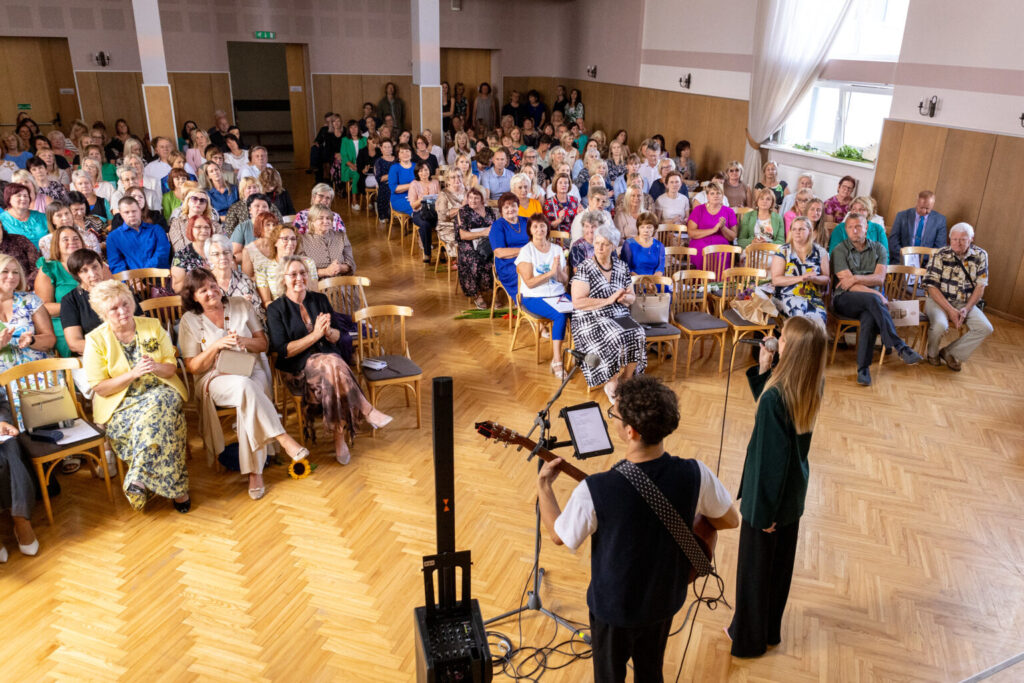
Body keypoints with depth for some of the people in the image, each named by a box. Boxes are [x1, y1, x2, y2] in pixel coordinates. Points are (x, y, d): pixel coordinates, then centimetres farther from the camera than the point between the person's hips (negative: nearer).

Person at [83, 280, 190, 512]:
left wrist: (155, 367, -18)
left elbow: (172, 369, 6)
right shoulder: (96, 340, -1)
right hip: (120, 404, -2)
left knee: (156, 408, -34)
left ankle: (140, 481, -28)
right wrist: (133, 373, -19)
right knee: (158, 423, -32)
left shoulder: (153, 327, 6)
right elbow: (100, 389, -5)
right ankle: (175, 488, -28)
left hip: (160, 392, 2)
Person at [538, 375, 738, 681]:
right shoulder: (694, 474, -26)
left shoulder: (594, 490, -35)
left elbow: (559, 536, -15)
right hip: (666, 598, 3)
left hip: (615, 607, -3)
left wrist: (543, 485, -2)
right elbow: (731, 520, -6)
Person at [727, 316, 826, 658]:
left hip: (770, 493, -7)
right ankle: (771, 629, 44)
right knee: (780, 563, 24)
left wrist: (764, 509, -17)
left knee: (754, 566, 14)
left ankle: (749, 636, 34)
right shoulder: (812, 388, -7)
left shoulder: (776, 395, -31)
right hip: (794, 493, 7)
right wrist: (763, 370, -4)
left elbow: (771, 456, -26)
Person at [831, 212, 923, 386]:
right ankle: (900, 347, -39)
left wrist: (856, 278, -15)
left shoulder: (878, 249, 13)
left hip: (868, 301, 2)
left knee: (869, 316, -35)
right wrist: (879, 296, -15)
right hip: (845, 300, -2)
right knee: (872, 299, -36)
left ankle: (863, 368, -31)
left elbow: (879, 279, -1)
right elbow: (848, 284, -8)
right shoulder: (840, 251, 3)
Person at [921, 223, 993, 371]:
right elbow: (932, 287, -12)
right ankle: (932, 354, 0)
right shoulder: (940, 255, -10)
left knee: (985, 328, -18)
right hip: (938, 300, -4)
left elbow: (980, 286, 1)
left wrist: (966, 309, -13)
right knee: (940, 324, -33)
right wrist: (950, 310, -20)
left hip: (966, 303, 4)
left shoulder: (980, 256, -1)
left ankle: (951, 352, 1)